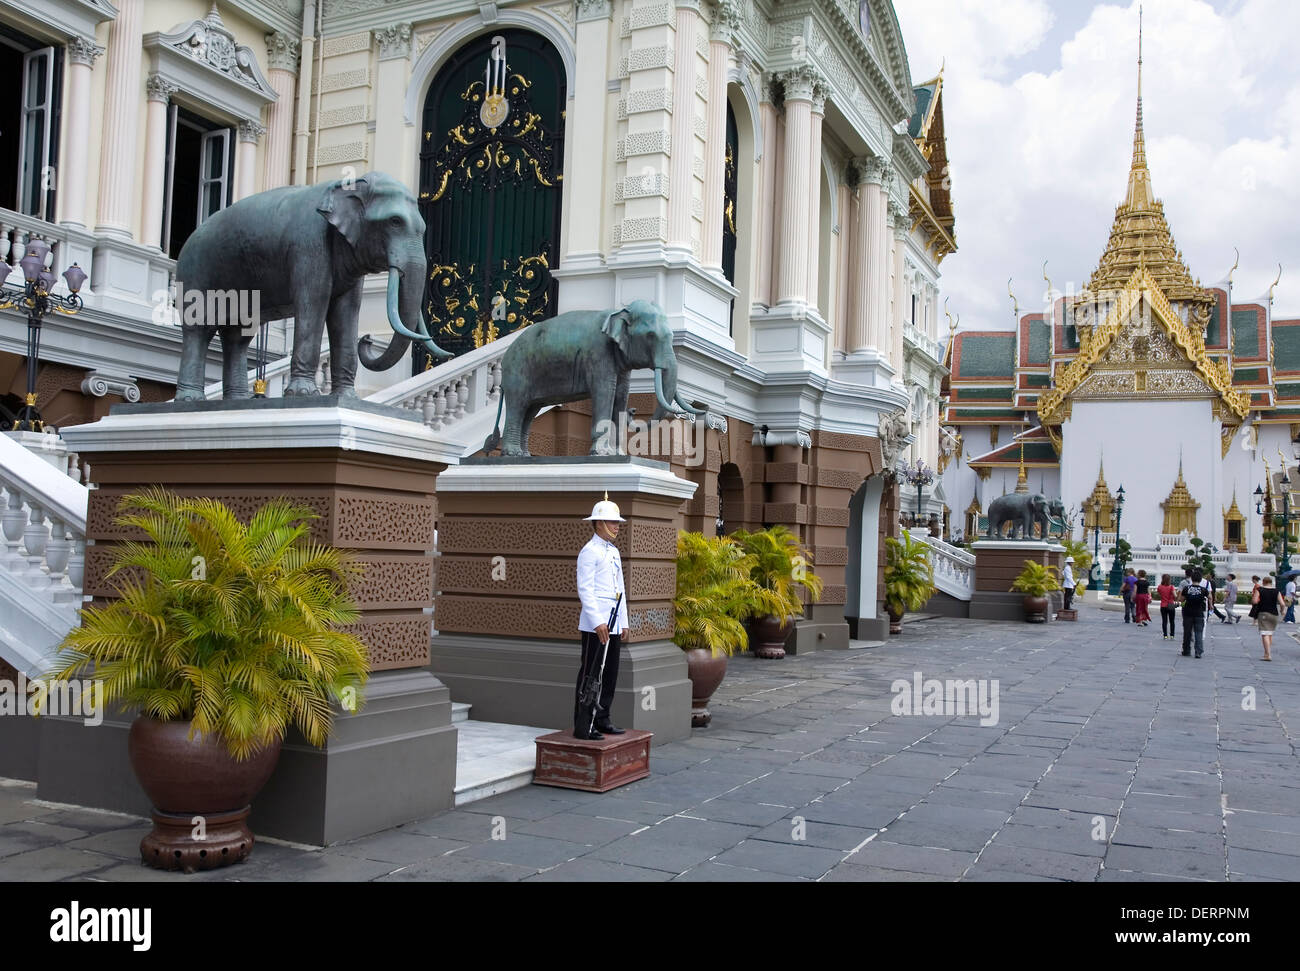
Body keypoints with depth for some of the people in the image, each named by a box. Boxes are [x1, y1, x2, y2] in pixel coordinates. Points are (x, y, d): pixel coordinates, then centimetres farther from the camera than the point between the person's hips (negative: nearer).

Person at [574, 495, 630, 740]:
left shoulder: (614, 552, 18)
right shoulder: (589, 552, -9)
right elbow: (585, 590, -15)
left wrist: (623, 622, 17)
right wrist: (598, 622, -21)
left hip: (613, 624, 9)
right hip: (595, 624, -9)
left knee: (610, 673, 12)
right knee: (590, 674, -6)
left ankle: (601, 719, 22)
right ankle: (582, 726, -2)